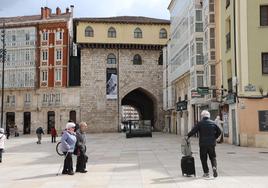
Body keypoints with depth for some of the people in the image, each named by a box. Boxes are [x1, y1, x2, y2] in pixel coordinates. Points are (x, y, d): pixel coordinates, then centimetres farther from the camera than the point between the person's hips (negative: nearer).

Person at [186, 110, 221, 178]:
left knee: (203, 158, 6)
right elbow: (219, 131, 8)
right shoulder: (213, 123, 5)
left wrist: (188, 136, 6)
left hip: (203, 144, -2)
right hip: (212, 144, 3)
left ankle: (206, 173, 6)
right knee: (213, 157, 12)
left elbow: (193, 131, -7)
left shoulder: (200, 123, -5)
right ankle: (214, 167, -14)